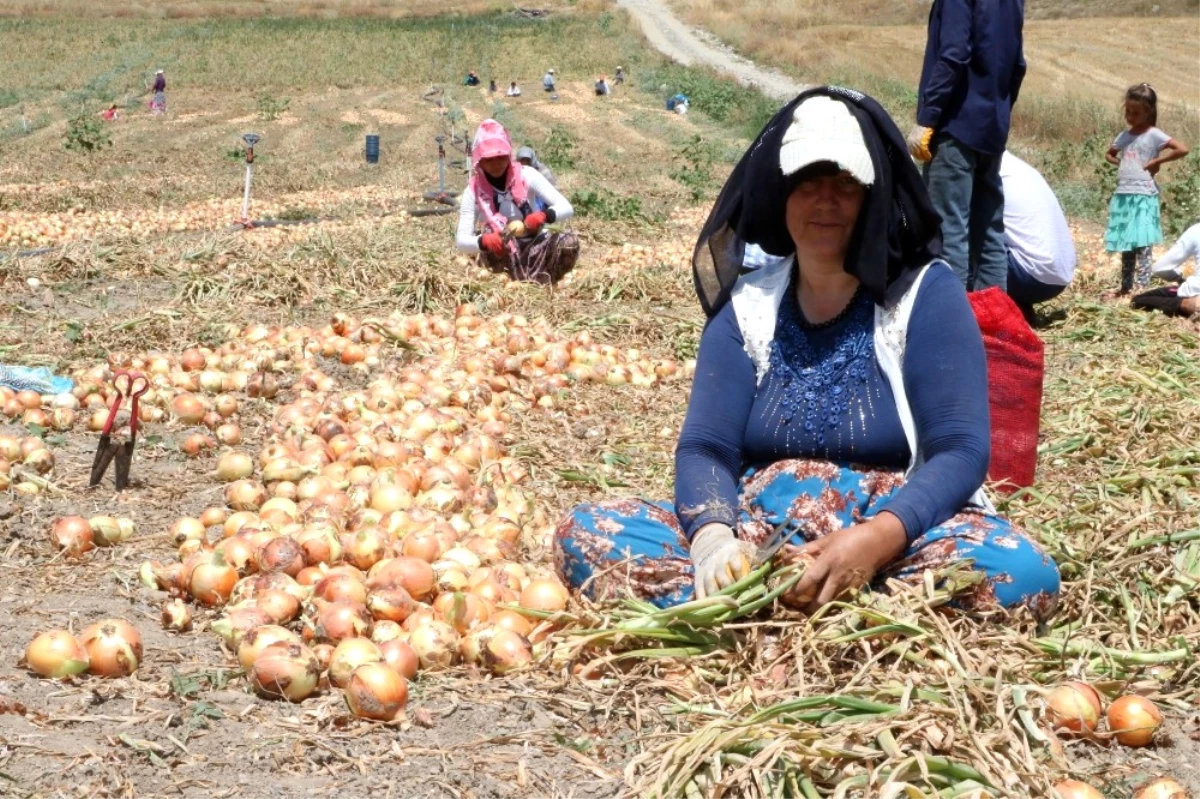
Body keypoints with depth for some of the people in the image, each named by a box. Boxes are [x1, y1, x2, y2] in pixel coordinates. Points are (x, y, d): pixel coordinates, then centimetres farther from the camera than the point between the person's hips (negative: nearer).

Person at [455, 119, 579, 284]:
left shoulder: (526, 175, -7)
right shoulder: (474, 191, -7)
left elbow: (566, 208, -11)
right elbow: (462, 241, -14)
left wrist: (544, 215, -34)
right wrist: (483, 241, -38)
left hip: (536, 247, 1)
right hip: (504, 256, -1)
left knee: (571, 242, -28)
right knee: (491, 239, -34)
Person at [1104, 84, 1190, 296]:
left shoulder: (1154, 135, -7)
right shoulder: (1124, 135, 12)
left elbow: (1182, 149, -16)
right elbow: (1109, 154, 29)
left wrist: (1156, 161, -11)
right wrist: (1120, 163, 9)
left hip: (1143, 197, -7)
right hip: (1123, 196, 7)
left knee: (1142, 244, -10)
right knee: (1126, 246, 11)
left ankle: (1142, 288, -12)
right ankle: (1125, 287, 16)